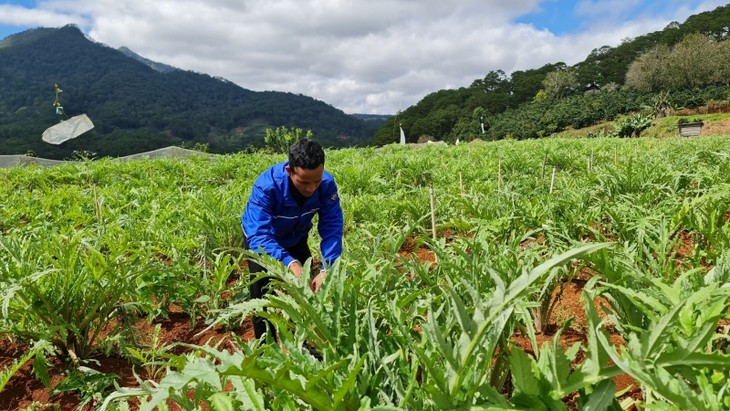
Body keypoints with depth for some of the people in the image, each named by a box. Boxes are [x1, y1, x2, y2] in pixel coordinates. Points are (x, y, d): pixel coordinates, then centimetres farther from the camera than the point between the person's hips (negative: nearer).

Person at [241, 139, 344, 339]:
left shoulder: (327, 184, -30)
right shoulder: (267, 186, -40)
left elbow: (332, 228, -28)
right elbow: (259, 237, -45)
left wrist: (326, 269, -43)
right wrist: (291, 264, -59)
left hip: (296, 239, 3)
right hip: (261, 238, -3)